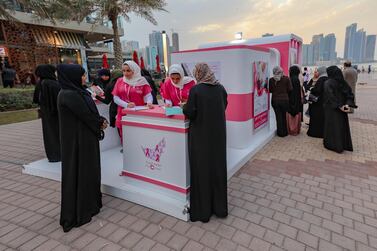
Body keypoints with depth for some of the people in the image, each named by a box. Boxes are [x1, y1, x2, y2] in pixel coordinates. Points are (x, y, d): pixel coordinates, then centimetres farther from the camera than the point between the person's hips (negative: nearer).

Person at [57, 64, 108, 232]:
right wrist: (101, 122, -2)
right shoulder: (69, 95, -22)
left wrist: (100, 121, -6)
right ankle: (77, 213, 16)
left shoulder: (78, 92, 8)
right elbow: (87, 115, -20)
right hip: (77, 139, -9)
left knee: (89, 168, 18)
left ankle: (89, 201, 35)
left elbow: (90, 111, 11)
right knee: (78, 171, 1)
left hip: (85, 137, 9)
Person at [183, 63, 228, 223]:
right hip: (218, 134, 5)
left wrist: (184, 107, 6)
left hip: (201, 135, -4)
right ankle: (219, 207, 28)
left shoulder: (195, 90, -13)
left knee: (202, 169, 6)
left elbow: (190, 113, -14)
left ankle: (202, 210, 18)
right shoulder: (221, 88, 2)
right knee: (217, 167, 14)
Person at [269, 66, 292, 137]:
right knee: (284, 116, 14)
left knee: (278, 117, 9)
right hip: (285, 100, 0)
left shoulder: (271, 80, -7)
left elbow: (270, 90, 0)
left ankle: (280, 132, 16)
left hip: (275, 100, 0)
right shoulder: (286, 78, -9)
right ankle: (285, 132, 23)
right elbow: (290, 89, -6)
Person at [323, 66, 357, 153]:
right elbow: (350, 94, -1)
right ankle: (344, 144, 24)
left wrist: (339, 106, -20)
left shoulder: (328, 83, -13)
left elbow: (331, 96, -24)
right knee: (342, 125, 15)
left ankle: (332, 144, 11)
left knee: (332, 126, 5)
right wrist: (348, 104, -10)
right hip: (342, 108, 5)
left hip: (331, 108, -5)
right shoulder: (343, 82, 4)